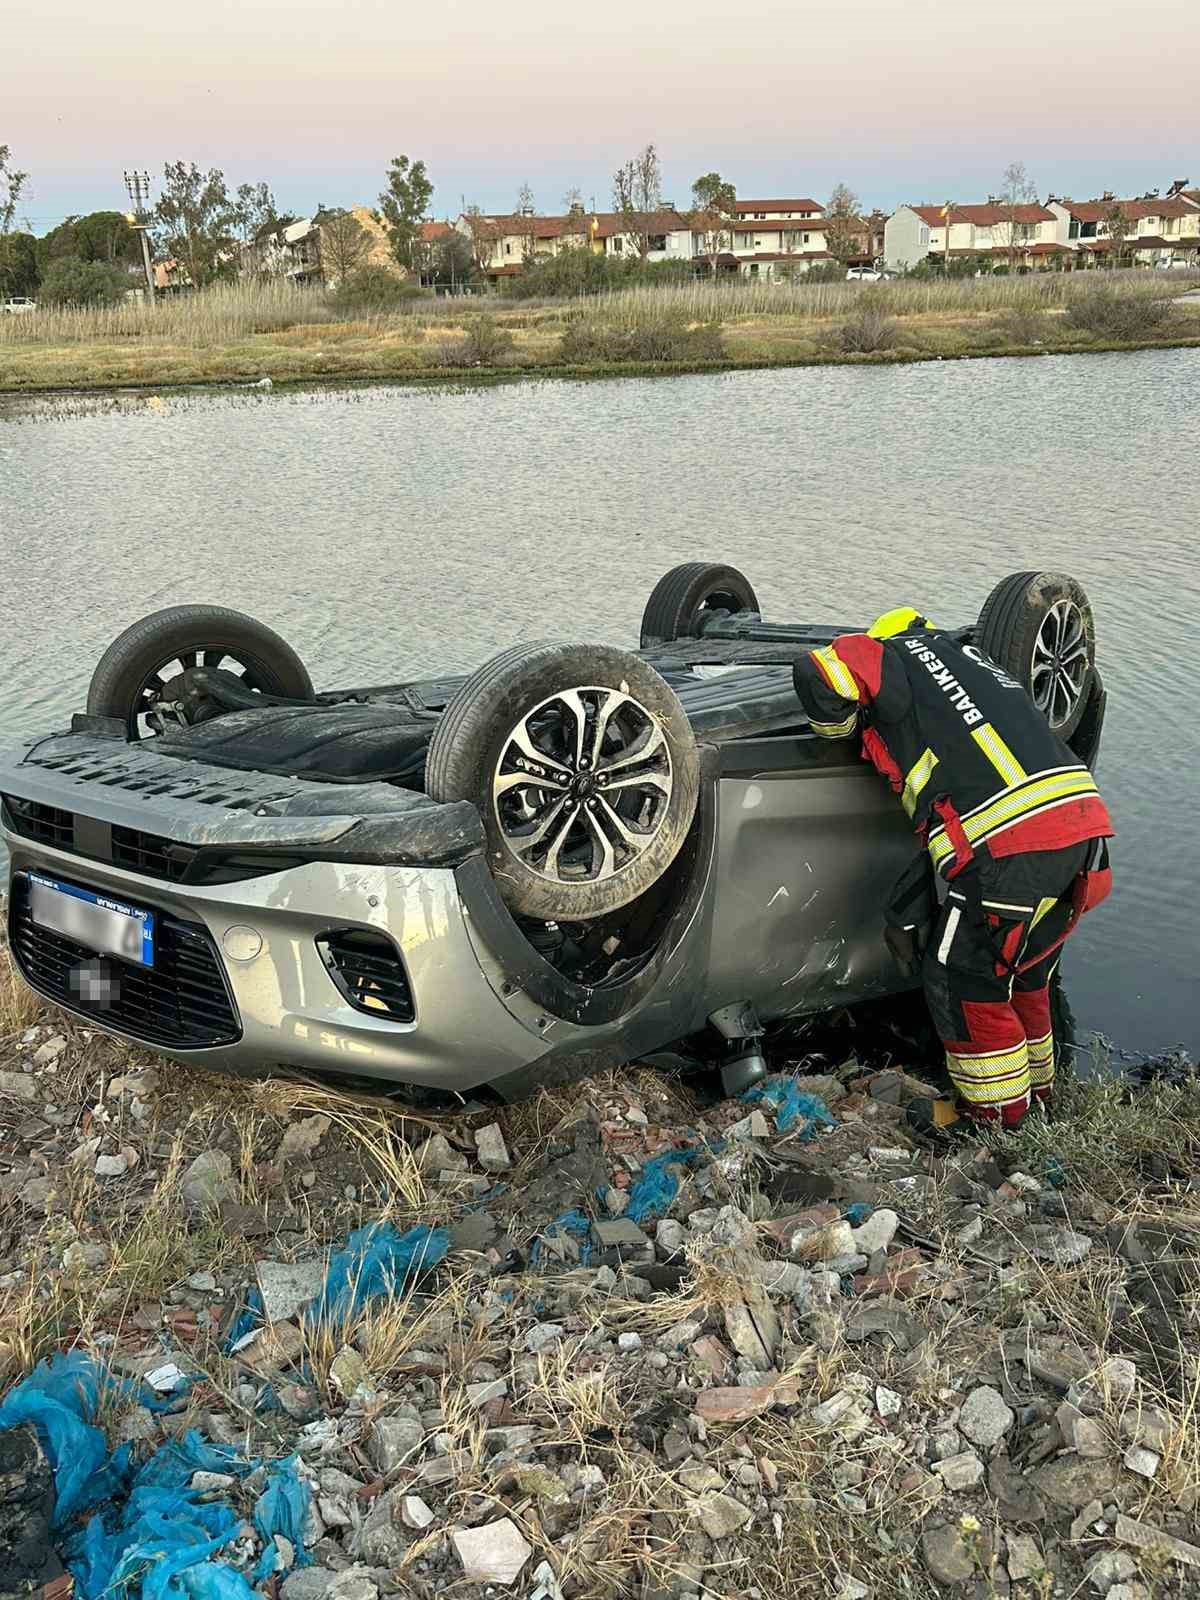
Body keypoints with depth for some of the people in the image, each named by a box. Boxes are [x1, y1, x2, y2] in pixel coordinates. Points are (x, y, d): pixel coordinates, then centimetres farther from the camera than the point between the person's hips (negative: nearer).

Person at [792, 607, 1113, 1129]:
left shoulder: (888, 655, 12)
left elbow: (818, 675, -11)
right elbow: (950, 821, 32)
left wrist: (839, 728, 13)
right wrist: (905, 914, 33)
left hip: (1012, 845, -8)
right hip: (1083, 826, 8)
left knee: (962, 979, 12)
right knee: (1022, 973, 28)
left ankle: (998, 1114, 25)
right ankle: (1034, 1087, 45)